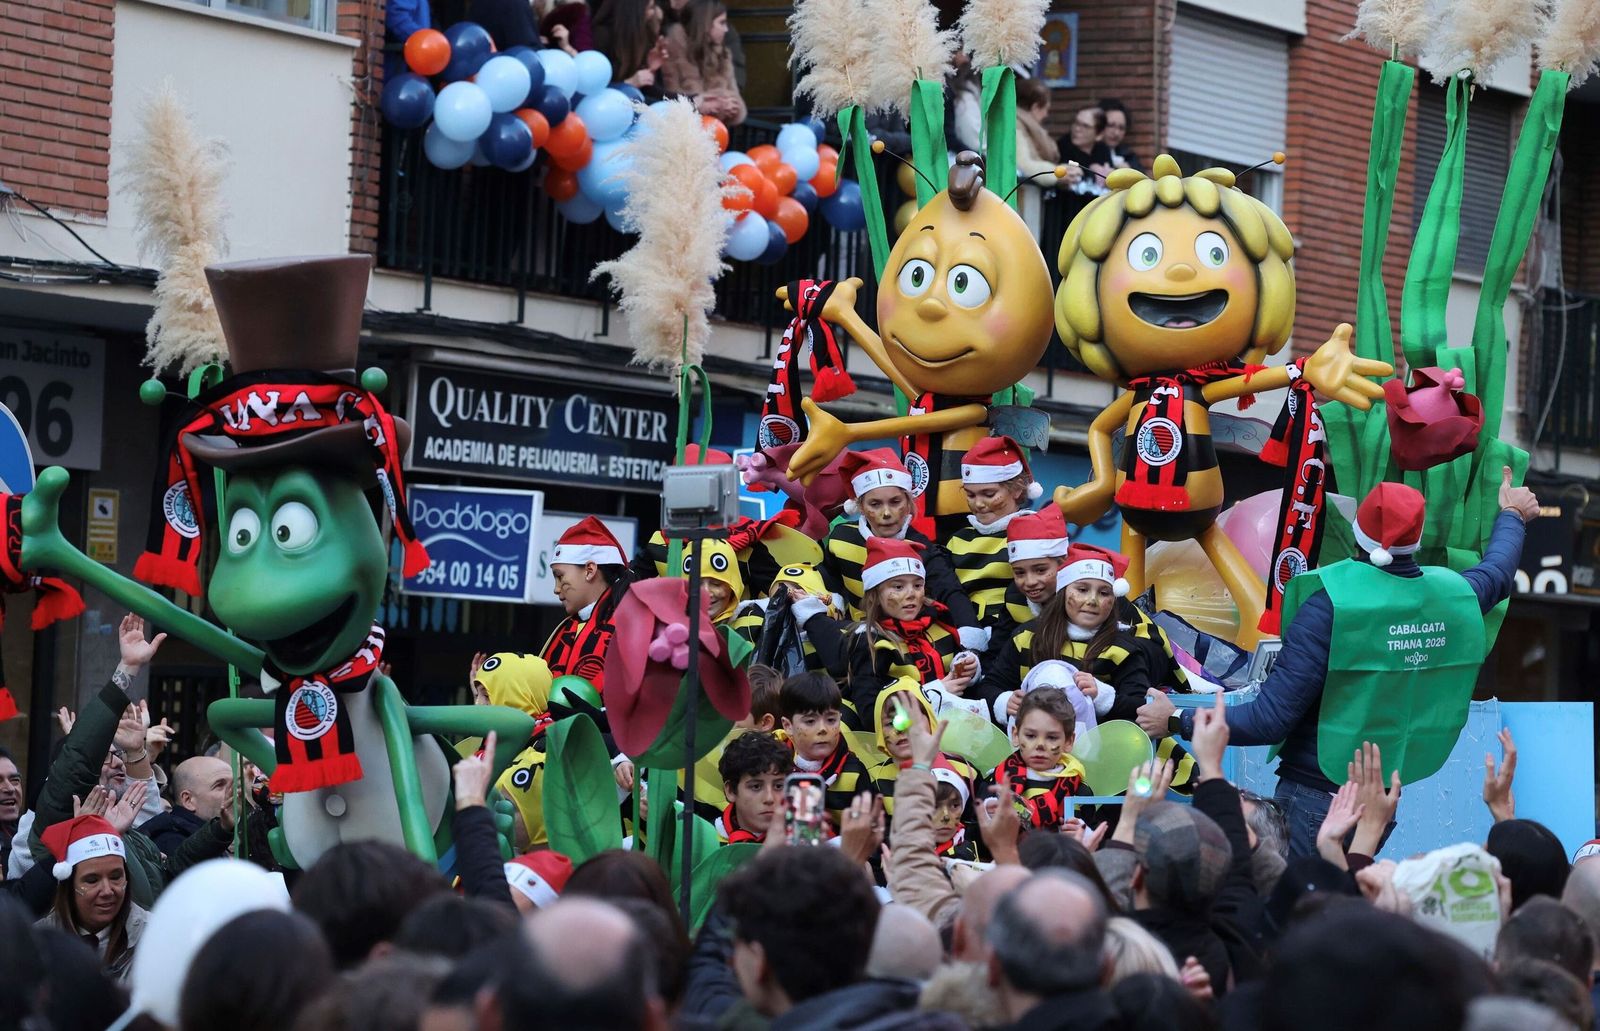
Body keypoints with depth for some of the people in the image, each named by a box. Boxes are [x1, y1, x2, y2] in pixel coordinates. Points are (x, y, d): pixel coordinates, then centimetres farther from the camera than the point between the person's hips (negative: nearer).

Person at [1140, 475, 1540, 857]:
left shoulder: (1332, 605, -18)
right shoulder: (1449, 593, 0)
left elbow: (1270, 720, -20)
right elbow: (1497, 574, 27)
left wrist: (1178, 721, -9)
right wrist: (1512, 517, 48)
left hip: (1311, 798, -6)